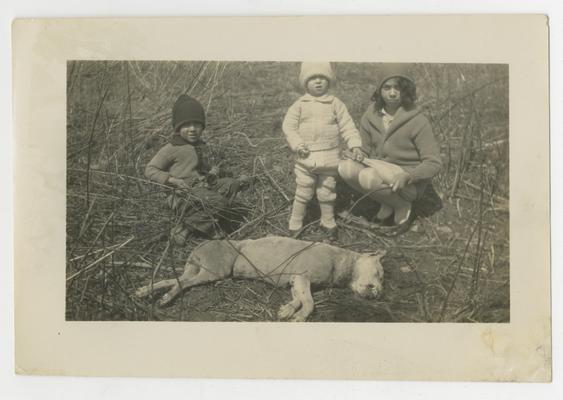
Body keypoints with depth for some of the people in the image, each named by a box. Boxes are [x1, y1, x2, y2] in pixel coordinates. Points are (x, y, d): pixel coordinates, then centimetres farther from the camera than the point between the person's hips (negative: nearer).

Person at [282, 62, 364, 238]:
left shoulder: (335, 104, 2)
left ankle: (328, 222, 30)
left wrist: (355, 145, -12)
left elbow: (347, 126, 0)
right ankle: (295, 225, 18)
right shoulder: (300, 104, 1)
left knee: (327, 192, 12)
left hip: (329, 158, 1)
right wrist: (297, 145, -14)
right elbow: (288, 125, -1)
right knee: (303, 192, 6)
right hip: (305, 158, 0)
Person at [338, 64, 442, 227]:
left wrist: (407, 176, -31)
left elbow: (433, 163, -14)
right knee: (345, 167, -20)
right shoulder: (371, 115, -1)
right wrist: (357, 160, -19)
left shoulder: (418, 121, -15)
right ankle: (387, 202, 0)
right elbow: (363, 150, 6)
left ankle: (402, 205, -3)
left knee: (369, 176, -34)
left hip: (410, 184, -6)